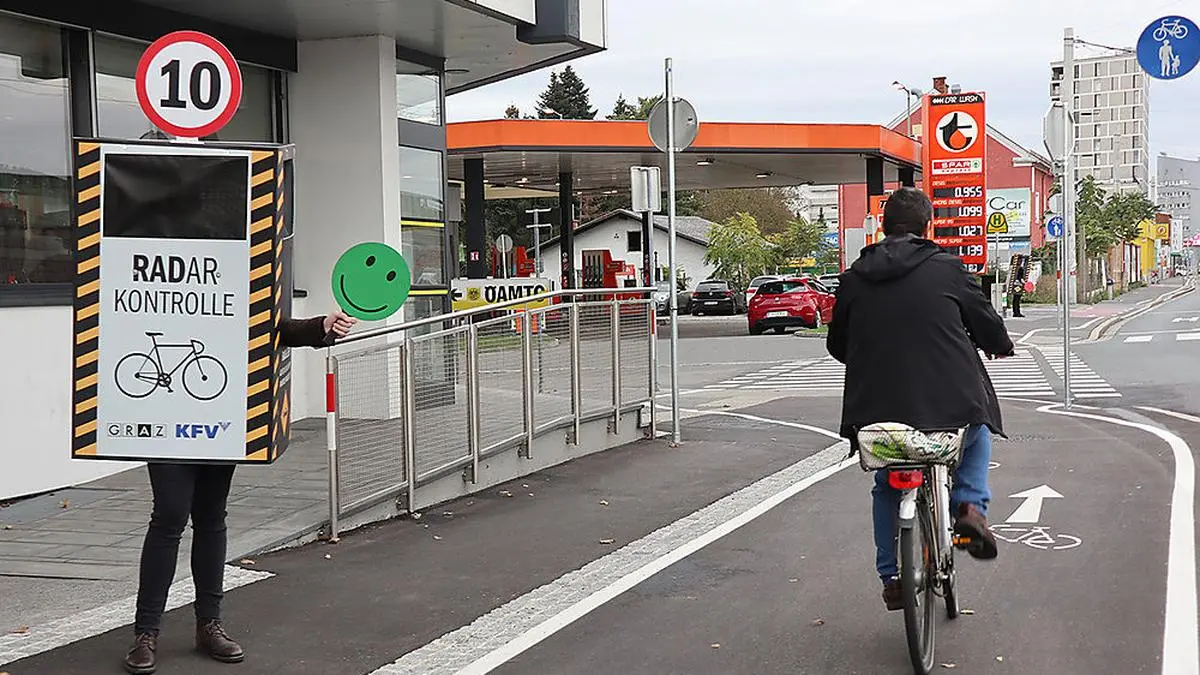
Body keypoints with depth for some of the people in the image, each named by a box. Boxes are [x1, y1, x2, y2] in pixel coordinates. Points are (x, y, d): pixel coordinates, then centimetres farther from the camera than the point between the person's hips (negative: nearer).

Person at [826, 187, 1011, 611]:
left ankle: (891, 577, 22)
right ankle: (970, 504, 12)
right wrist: (1000, 345, 30)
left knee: (886, 486, 26)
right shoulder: (947, 269, -2)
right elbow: (986, 323, 5)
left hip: (877, 412, 2)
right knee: (979, 427, 32)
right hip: (950, 404, -2)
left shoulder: (853, 279, 6)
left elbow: (837, 345, 15)